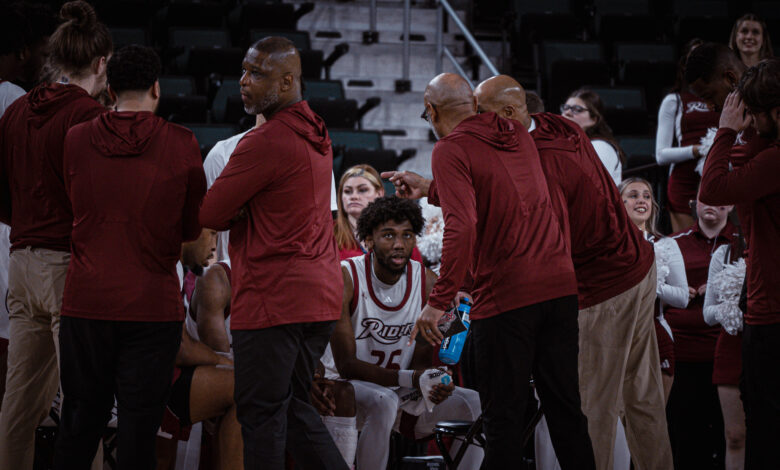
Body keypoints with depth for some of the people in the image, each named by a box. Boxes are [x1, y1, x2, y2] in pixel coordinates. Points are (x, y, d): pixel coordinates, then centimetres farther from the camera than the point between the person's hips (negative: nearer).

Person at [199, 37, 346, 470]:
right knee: (295, 406, 17)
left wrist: (236, 214, 8)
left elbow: (210, 214, -12)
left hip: (273, 299, -9)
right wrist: (244, 212, 7)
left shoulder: (266, 142, -18)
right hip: (319, 293, 9)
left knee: (261, 414, -2)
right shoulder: (315, 134, 13)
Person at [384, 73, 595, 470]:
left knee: (503, 421, -1)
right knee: (565, 409, 12)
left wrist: (439, 301, -19)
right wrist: (429, 189, 35)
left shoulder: (451, 149, -7)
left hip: (505, 295, -6)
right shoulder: (517, 135, 15)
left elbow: (462, 225, -20)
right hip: (559, 285, 7)